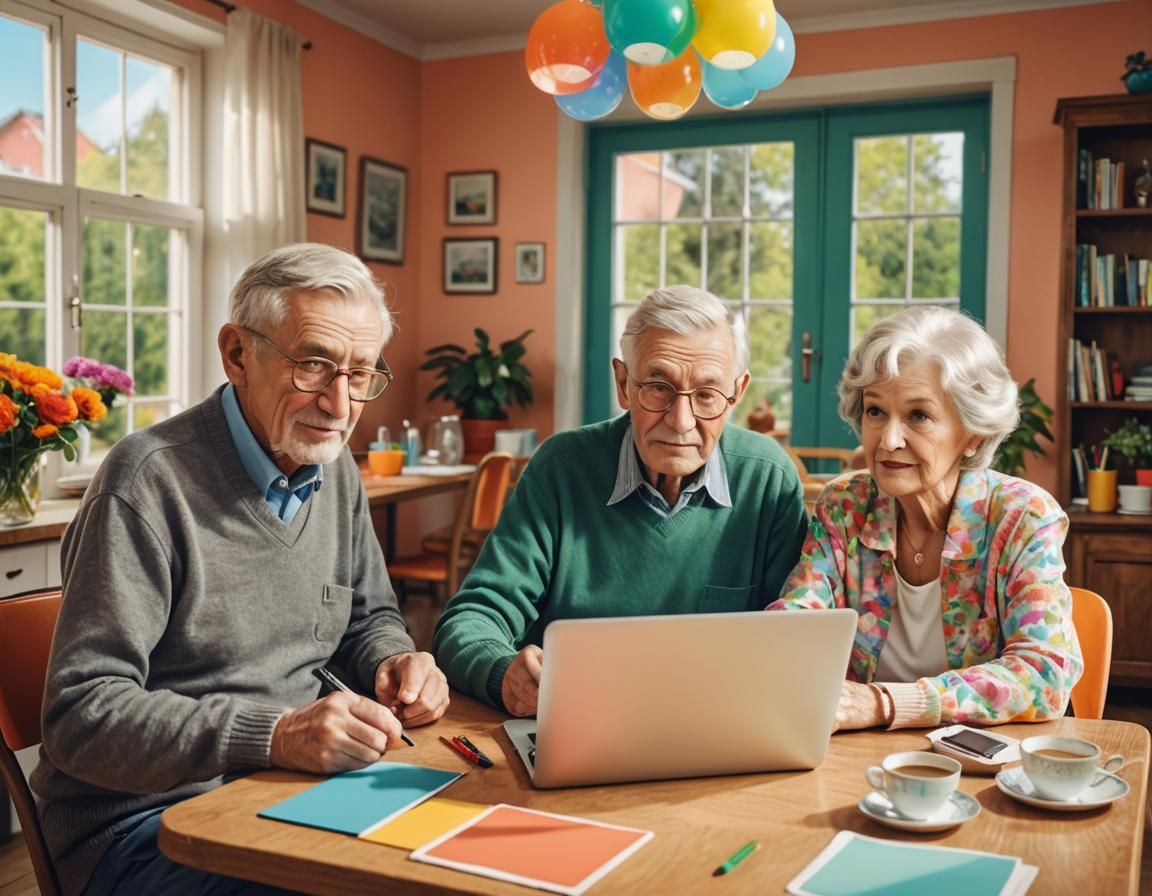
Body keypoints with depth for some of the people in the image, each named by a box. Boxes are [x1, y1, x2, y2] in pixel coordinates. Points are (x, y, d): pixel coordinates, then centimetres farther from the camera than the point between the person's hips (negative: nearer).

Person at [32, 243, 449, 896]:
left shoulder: (336, 472, 7)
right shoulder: (151, 480, -17)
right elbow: (81, 713, -19)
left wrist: (396, 663, -4)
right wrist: (272, 736, -30)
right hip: (145, 818, -6)